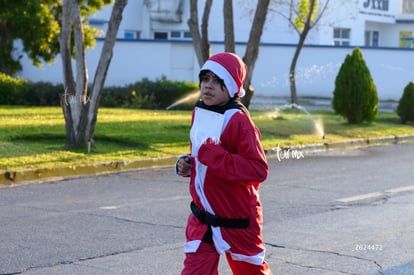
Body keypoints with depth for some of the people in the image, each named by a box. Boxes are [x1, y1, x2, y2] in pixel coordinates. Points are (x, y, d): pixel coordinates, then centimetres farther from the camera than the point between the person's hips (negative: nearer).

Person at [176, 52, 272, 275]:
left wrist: (214, 156, -31)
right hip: (202, 218, 6)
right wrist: (188, 164, 0)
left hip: (237, 221, -6)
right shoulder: (199, 113, 4)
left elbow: (259, 170, -26)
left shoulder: (239, 121, -20)